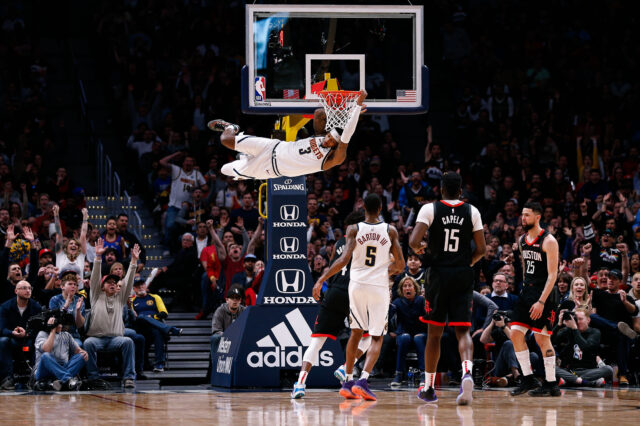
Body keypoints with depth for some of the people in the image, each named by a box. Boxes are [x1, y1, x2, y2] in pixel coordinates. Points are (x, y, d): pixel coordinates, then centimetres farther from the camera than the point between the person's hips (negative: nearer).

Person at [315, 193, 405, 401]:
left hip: (357, 285, 1)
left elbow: (344, 259, -14)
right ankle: (363, 380, -17)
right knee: (376, 338, 3)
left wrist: (322, 279, -10)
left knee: (356, 333, 18)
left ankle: (347, 381, 17)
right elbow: (400, 265, 1)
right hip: (379, 288, -1)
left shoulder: (354, 229, -2)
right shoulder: (390, 231, 0)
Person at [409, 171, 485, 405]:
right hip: (464, 276, 1)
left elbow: (414, 241, -13)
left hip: (439, 274, -1)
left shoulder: (429, 209, -2)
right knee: (463, 330, -1)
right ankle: (467, 372, -30)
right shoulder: (472, 212, 4)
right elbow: (481, 249, 3)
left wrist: (419, 248, 10)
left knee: (434, 332, 10)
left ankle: (429, 387, 17)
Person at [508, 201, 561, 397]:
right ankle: (528, 379, 9)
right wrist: (526, 288, 19)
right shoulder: (522, 240, 10)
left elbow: (552, 275, -17)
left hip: (544, 293, -8)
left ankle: (551, 384, 2)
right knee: (515, 333, -1)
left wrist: (541, 301, -23)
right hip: (527, 291, 8)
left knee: (542, 337, -6)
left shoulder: (548, 241, -13)